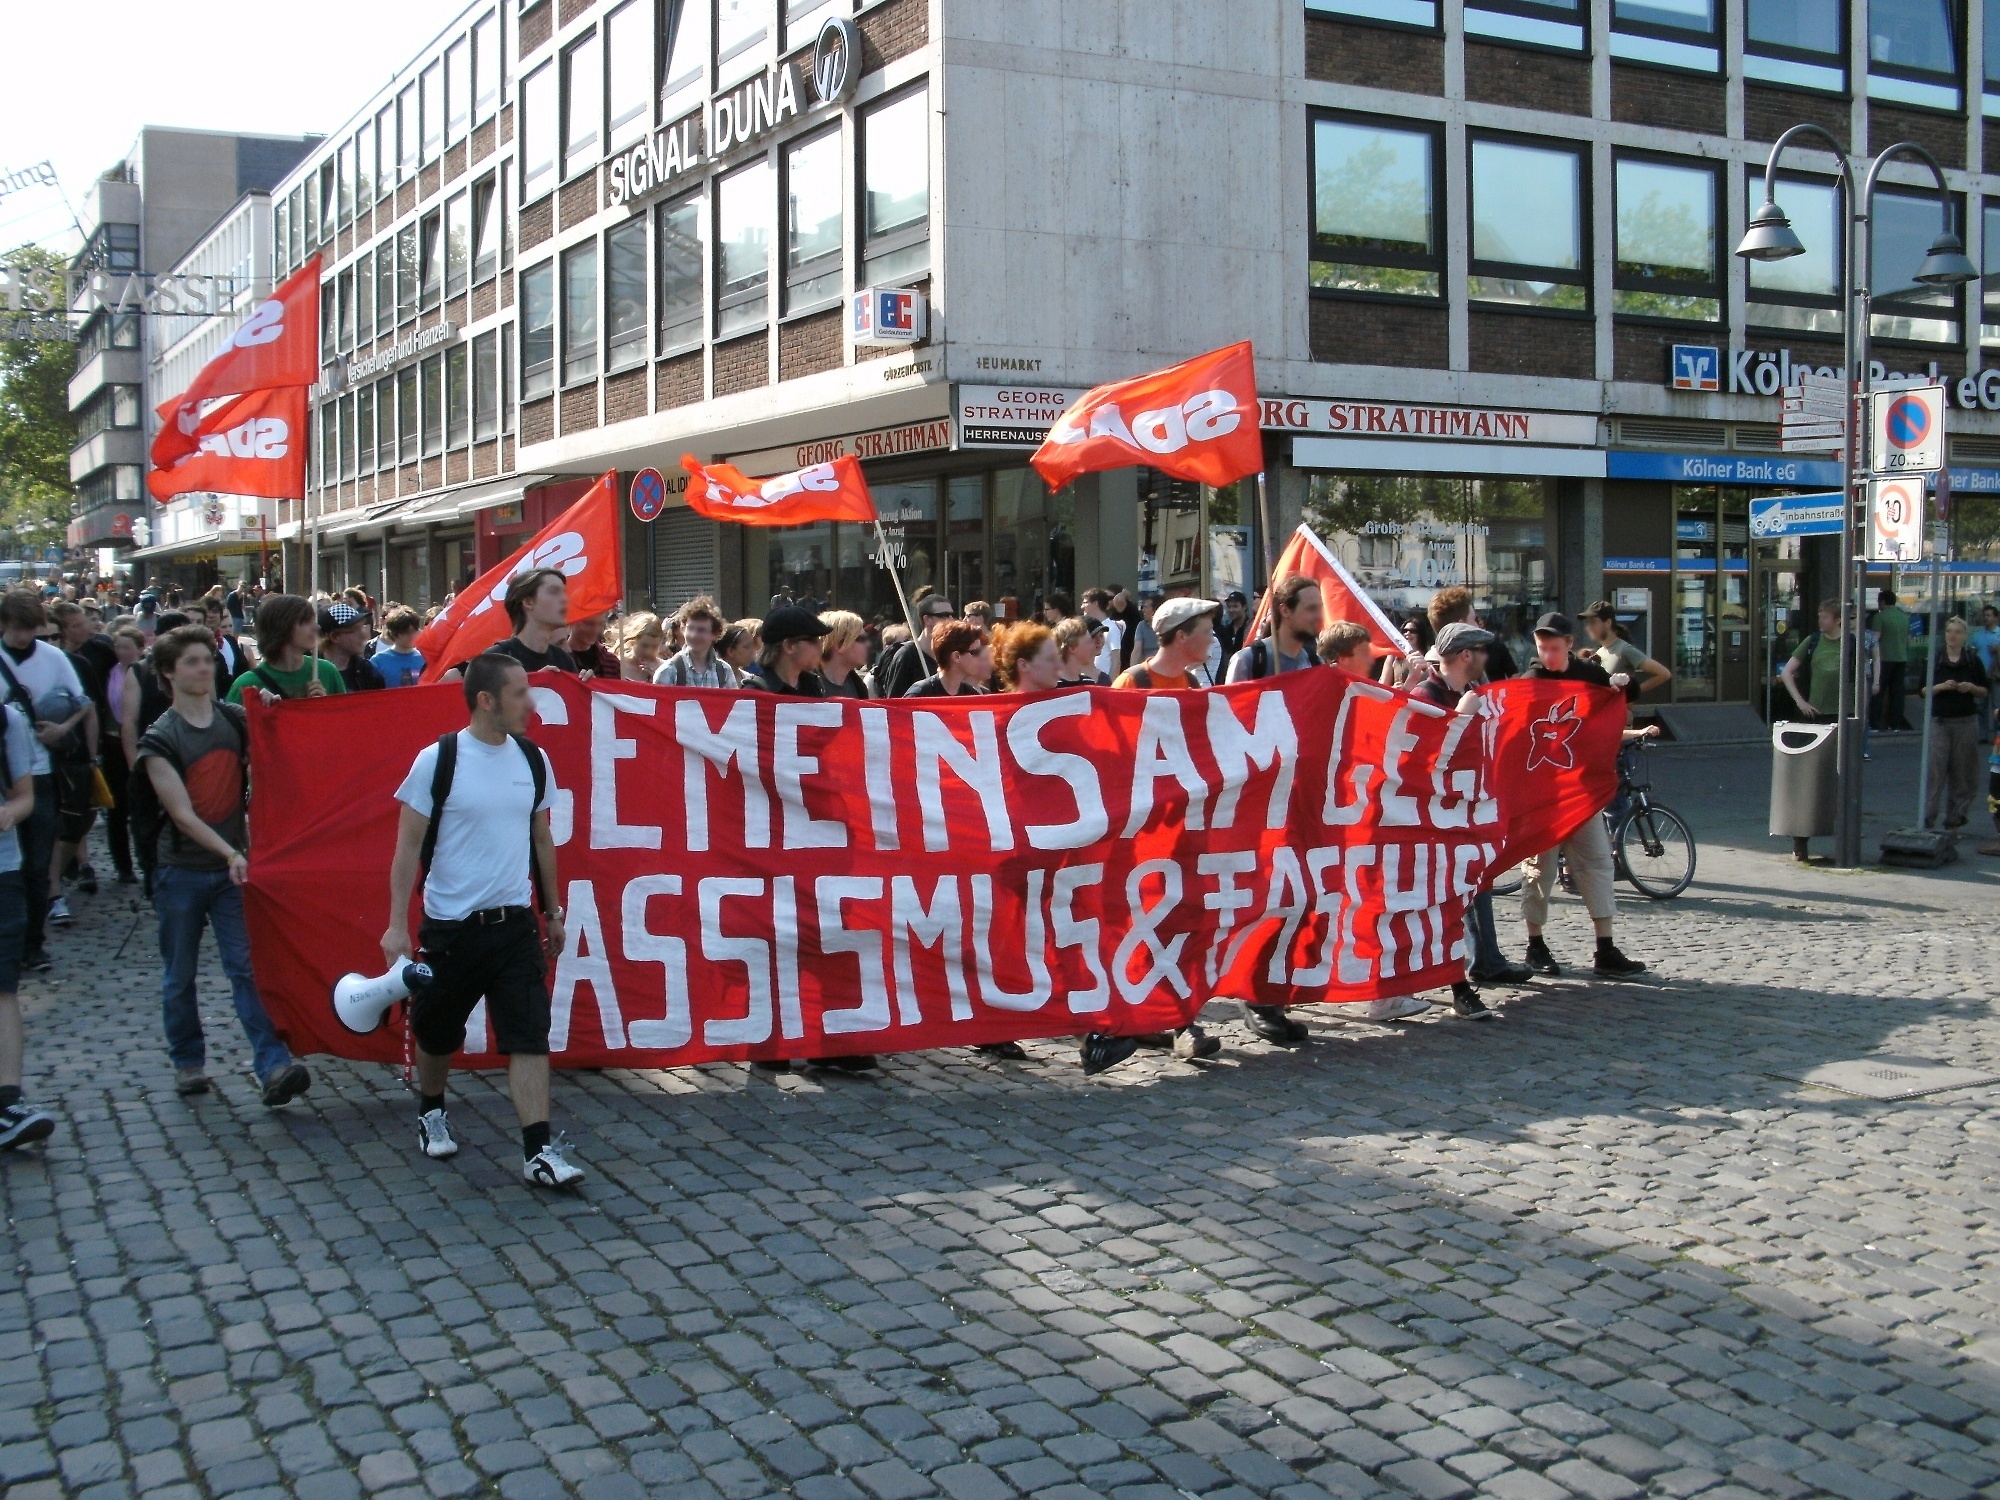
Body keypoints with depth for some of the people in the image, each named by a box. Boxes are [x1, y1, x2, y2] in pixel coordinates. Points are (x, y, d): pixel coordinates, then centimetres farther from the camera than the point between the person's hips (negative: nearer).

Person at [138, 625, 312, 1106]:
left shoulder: (236, 720, 5)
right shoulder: (159, 739, -5)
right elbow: (182, 814, -12)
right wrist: (229, 854, -23)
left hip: (232, 866, 2)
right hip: (182, 871, -1)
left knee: (247, 967, -7)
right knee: (179, 976, 9)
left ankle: (274, 1067, -14)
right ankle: (188, 1062, 25)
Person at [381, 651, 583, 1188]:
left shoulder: (533, 760, 3)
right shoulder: (437, 760, -10)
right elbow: (408, 846, -7)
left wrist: (553, 911, 18)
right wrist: (397, 924, -11)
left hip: (515, 924, 3)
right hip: (449, 925, -2)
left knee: (530, 1036, -7)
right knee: (437, 1034, 15)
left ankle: (540, 1152, -6)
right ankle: (430, 1114, 42)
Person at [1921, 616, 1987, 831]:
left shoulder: (1973, 660, 5)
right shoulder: (1934, 658, 3)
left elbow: (1984, 692, 10)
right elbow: (1922, 691, 3)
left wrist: (1971, 688, -10)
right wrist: (1941, 687, -13)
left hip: (1966, 722, 1)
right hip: (1939, 721, -1)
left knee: (1962, 772, 2)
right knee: (1935, 770, -6)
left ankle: (1954, 819, 10)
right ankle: (1927, 819, -4)